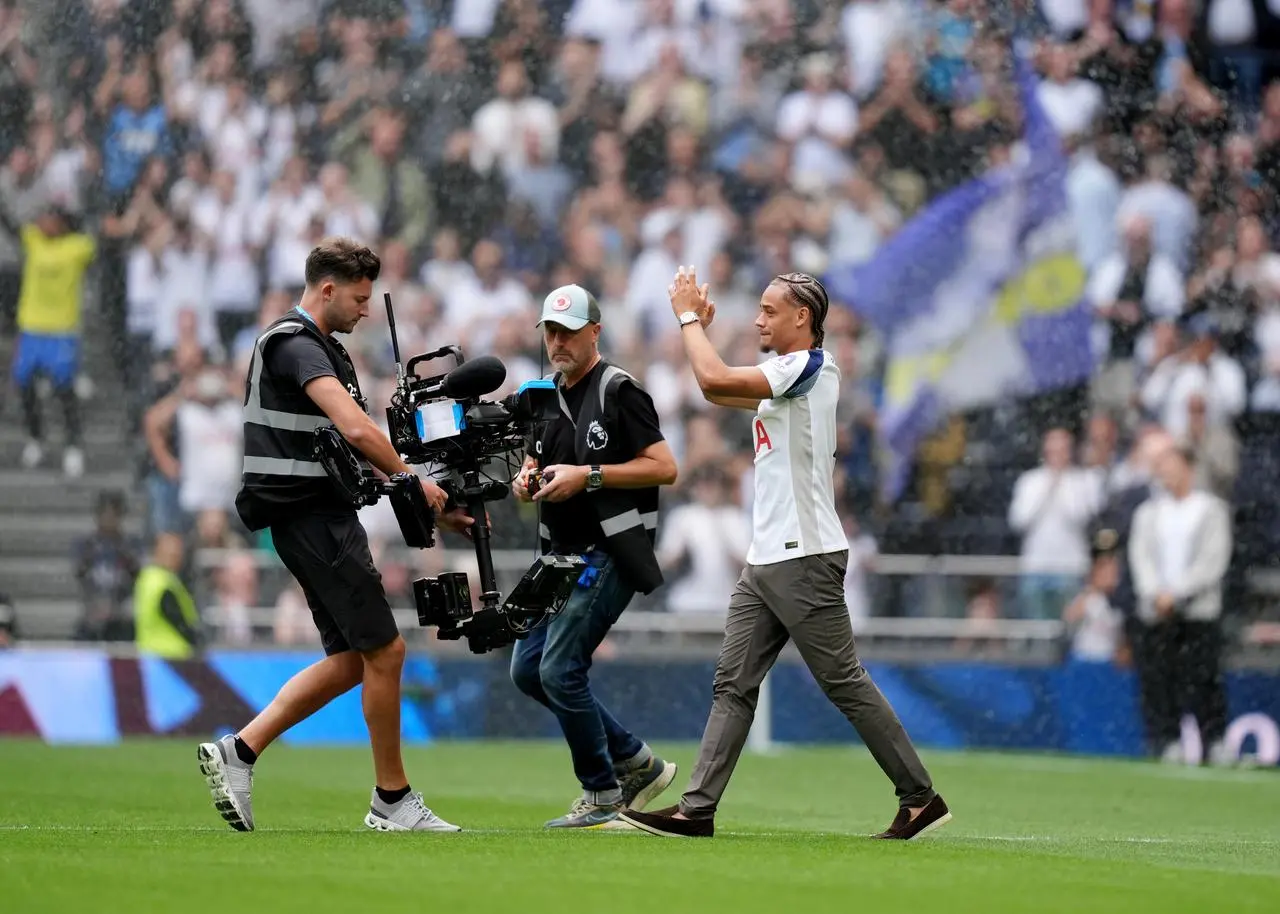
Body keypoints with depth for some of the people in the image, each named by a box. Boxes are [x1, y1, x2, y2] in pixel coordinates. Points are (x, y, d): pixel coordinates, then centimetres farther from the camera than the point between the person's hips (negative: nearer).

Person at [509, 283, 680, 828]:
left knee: (560, 669, -14)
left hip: (609, 554, -9)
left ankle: (602, 797, 0)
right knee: (528, 670, 7)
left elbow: (664, 467, -17)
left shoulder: (618, 391, -11)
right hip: (562, 557, 9)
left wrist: (588, 476, -21)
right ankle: (636, 763, 16)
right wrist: (525, 482, 2)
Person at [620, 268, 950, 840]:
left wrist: (688, 316, -6)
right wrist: (697, 326, 18)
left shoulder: (808, 368, -11)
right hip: (766, 559, 10)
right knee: (733, 684, 3)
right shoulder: (782, 379, 18)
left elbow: (714, 379, -20)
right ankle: (697, 810, 0)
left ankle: (921, 798, 0)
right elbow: (716, 390, 29)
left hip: (805, 557, -10)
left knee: (845, 684, -6)